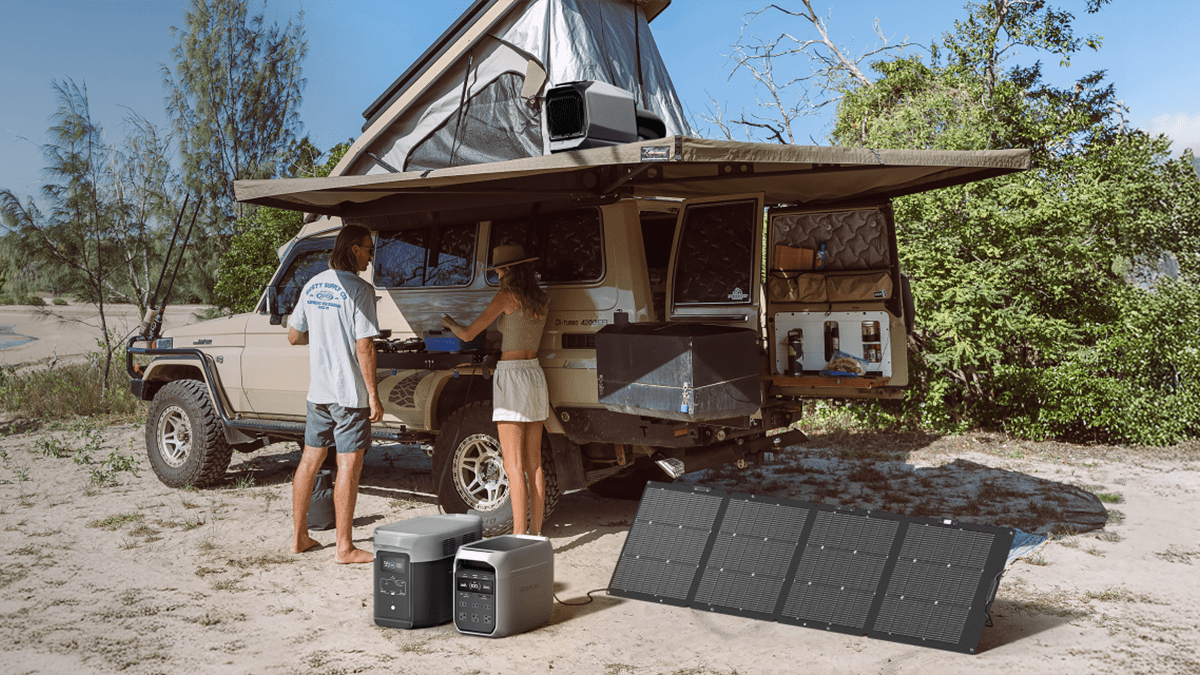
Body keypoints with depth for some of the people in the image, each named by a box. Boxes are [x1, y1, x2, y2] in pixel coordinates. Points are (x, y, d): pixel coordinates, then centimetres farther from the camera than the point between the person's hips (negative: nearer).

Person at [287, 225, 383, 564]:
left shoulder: (312, 286, 8)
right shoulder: (359, 289, -13)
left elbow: (294, 336, 14)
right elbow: (364, 347, -18)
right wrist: (373, 395, -15)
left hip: (318, 390, 7)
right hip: (350, 392, -7)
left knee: (310, 459, 15)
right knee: (349, 465, -3)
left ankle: (299, 537, 23)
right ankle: (344, 548, 2)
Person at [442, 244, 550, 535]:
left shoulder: (506, 297, -11)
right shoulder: (540, 300, 9)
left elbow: (467, 335, -7)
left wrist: (450, 323, 13)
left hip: (512, 377, -7)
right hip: (535, 375, 7)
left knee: (514, 465, -5)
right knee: (533, 462, 10)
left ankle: (519, 535, -6)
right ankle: (536, 531, 14)